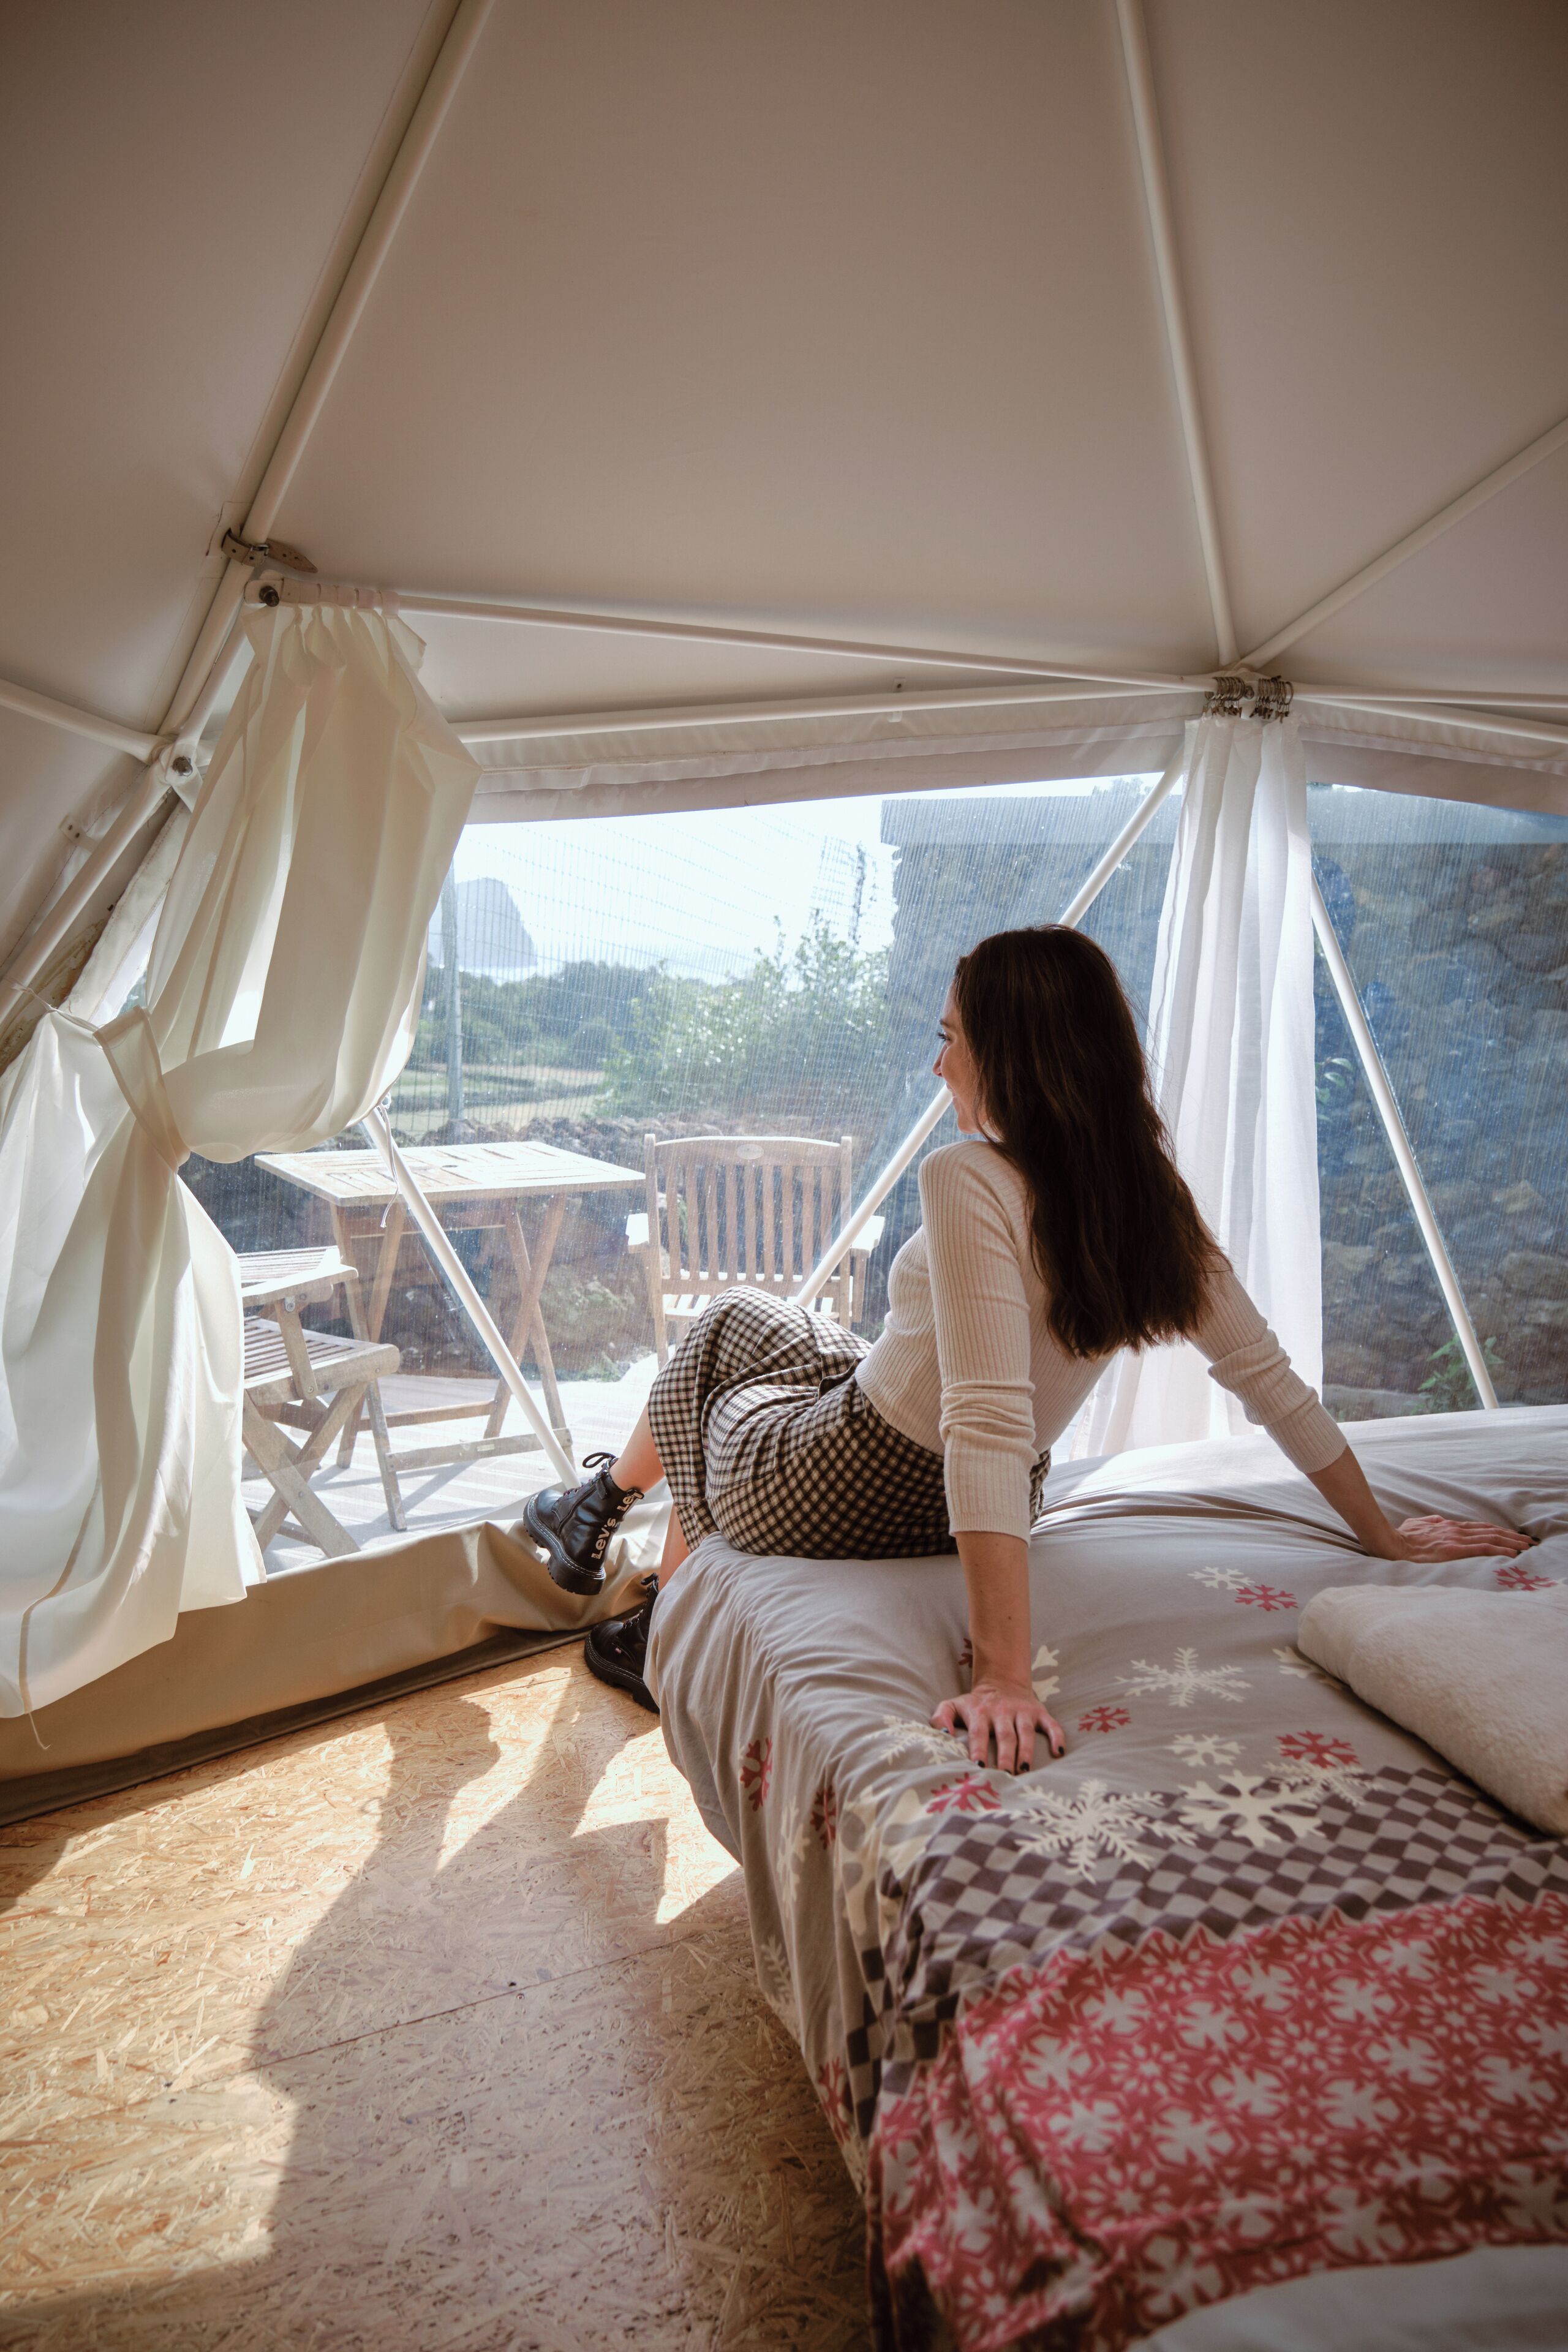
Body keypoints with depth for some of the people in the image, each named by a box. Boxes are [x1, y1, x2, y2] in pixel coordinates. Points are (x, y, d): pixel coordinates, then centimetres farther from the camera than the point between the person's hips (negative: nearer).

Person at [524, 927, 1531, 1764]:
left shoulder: (969, 1180, -30)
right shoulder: (1150, 1191, -9)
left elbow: (991, 1424, -37)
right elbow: (1269, 1374, -6)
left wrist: (1003, 1675, -39)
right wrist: (1384, 1533, 6)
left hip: (846, 1495, -6)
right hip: (941, 1509, 7)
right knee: (740, 1312, 27)